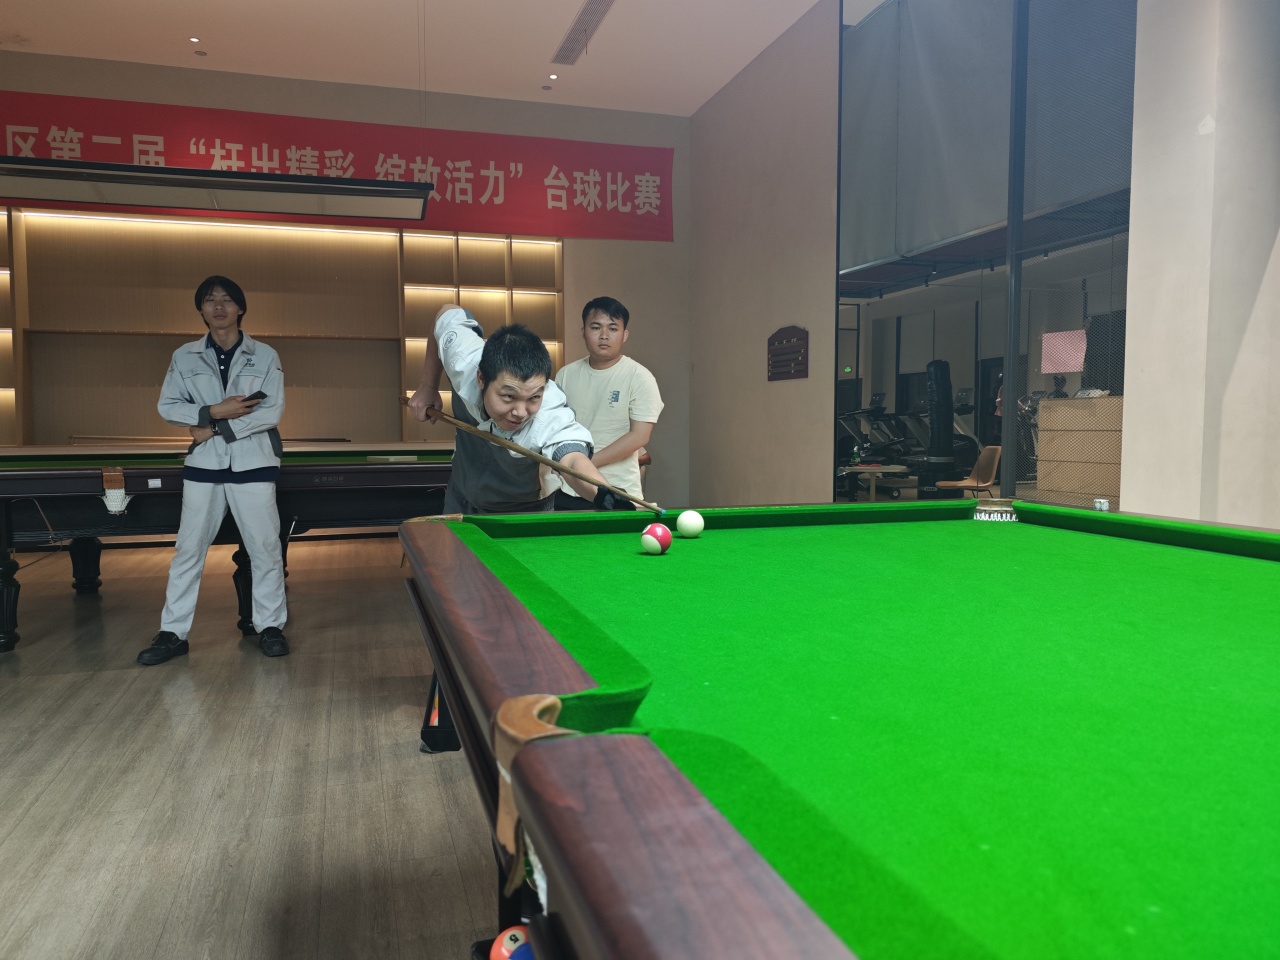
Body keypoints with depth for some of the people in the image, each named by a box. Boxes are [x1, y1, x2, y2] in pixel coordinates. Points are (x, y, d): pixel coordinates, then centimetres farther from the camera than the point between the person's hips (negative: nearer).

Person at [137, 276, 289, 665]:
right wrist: (213, 412, -13)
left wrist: (217, 428, -11)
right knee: (188, 548, 4)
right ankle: (173, 633, 12)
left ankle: (270, 626, 14)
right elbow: (167, 406, 2)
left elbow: (272, 412, -8)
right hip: (203, 464, 2)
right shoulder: (185, 357, 7)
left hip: (253, 462, -2)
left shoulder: (264, 355, 1)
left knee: (264, 546, 2)